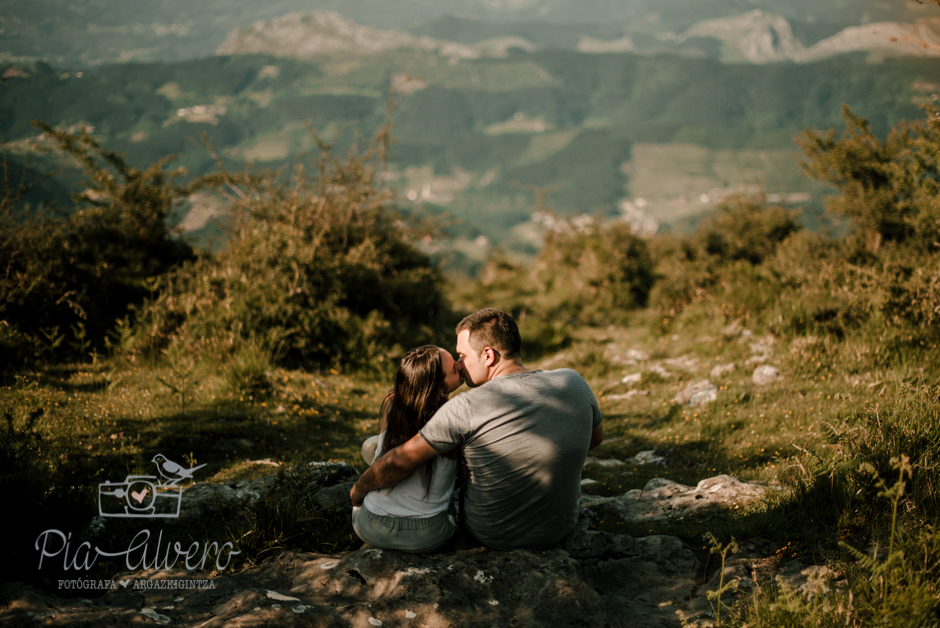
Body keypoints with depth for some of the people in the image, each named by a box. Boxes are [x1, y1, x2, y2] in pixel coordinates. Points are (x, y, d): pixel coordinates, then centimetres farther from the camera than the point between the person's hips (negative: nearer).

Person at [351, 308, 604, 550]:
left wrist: (359, 490, -1)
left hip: (492, 535, -3)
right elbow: (595, 437, 5)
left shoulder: (467, 408, -26)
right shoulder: (573, 383, -14)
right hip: (561, 528, 3)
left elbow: (399, 462, -19)